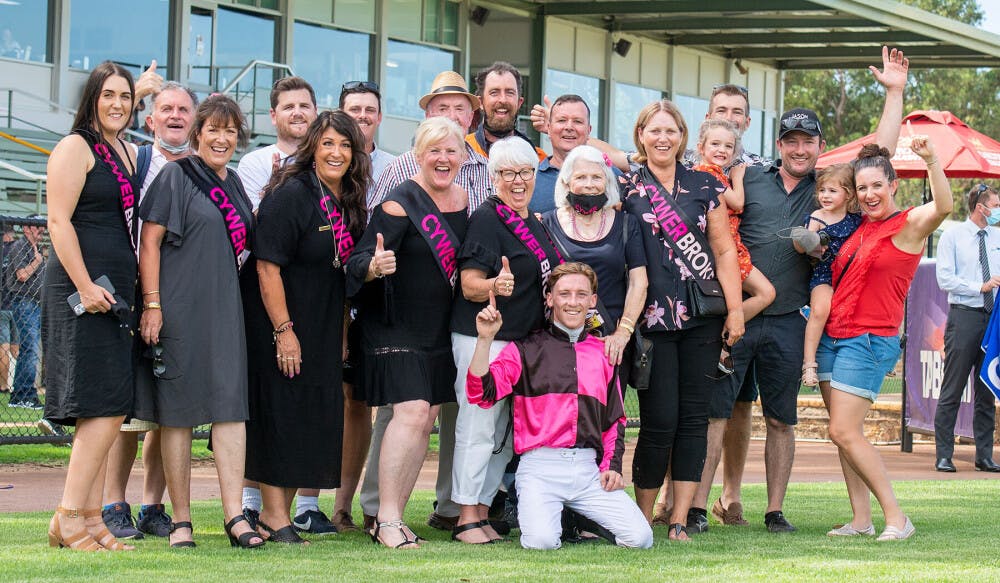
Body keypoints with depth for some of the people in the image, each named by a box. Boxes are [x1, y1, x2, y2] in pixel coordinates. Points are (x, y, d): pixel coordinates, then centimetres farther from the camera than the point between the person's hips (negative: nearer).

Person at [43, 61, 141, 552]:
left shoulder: (128, 153, 19)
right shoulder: (75, 147, -5)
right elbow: (59, 222, -12)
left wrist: (141, 294, 14)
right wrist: (86, 286, -18)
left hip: (116, 294, 8)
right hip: (81, 291, -8)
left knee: (106, 412, 6)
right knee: (105, 408, -14)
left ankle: (90, 519, 7)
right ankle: (70, 516, -11)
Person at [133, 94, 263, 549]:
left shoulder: (234, 184, 17)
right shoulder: (175, 177, -2)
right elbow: (149, 241, -7)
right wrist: (151, 304, -14)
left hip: (225, 309, 5)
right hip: (179, 308, -5)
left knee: (230, 407, -4)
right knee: (178, 412, -1)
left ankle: (234, 515, -6)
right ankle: (181, 520, 3)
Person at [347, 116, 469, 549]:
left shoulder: (463, 201, 7)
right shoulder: (400, 203, -13)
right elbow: (358, 263, -18)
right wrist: (375, 265, -40)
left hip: (439, 331, 7)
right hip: (395, 329, -7)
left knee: (426, 419, 5)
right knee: (411, 412, -17)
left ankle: (392, 516, 11)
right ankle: (387, 520, -14)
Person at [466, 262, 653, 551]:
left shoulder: (603, 353, 17)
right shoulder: (526, 349, 6)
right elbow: (481, 394, -6)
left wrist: (612, 466, 9)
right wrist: (485, 340, -16)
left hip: (589, 470, 3)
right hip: (540, 467, -3)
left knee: (640, 538, -16)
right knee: (542, 541, -29)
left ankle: (583, 520, 14)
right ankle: (552, 515, 8)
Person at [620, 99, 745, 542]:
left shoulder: (704, 186, 10)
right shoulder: (625, 188, 5)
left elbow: (724, 250, 9)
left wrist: (735, 308, 1)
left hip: (701, 320, 2)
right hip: (652, 319, -2)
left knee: (694, 418, 1)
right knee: (659, 420, -8)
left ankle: (680, 519, 6)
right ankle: (642, 518, 5)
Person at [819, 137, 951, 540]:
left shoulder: (909, 224, -7)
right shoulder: (858, 227, 13)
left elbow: (943, 206, -30)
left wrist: (931, 159, -44)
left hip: (871, 340, -8)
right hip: (832, 336, 8)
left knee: (844, 431, -14)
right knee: (844, 433, 6)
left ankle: (896, 518, -9)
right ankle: (861, 520, 10)